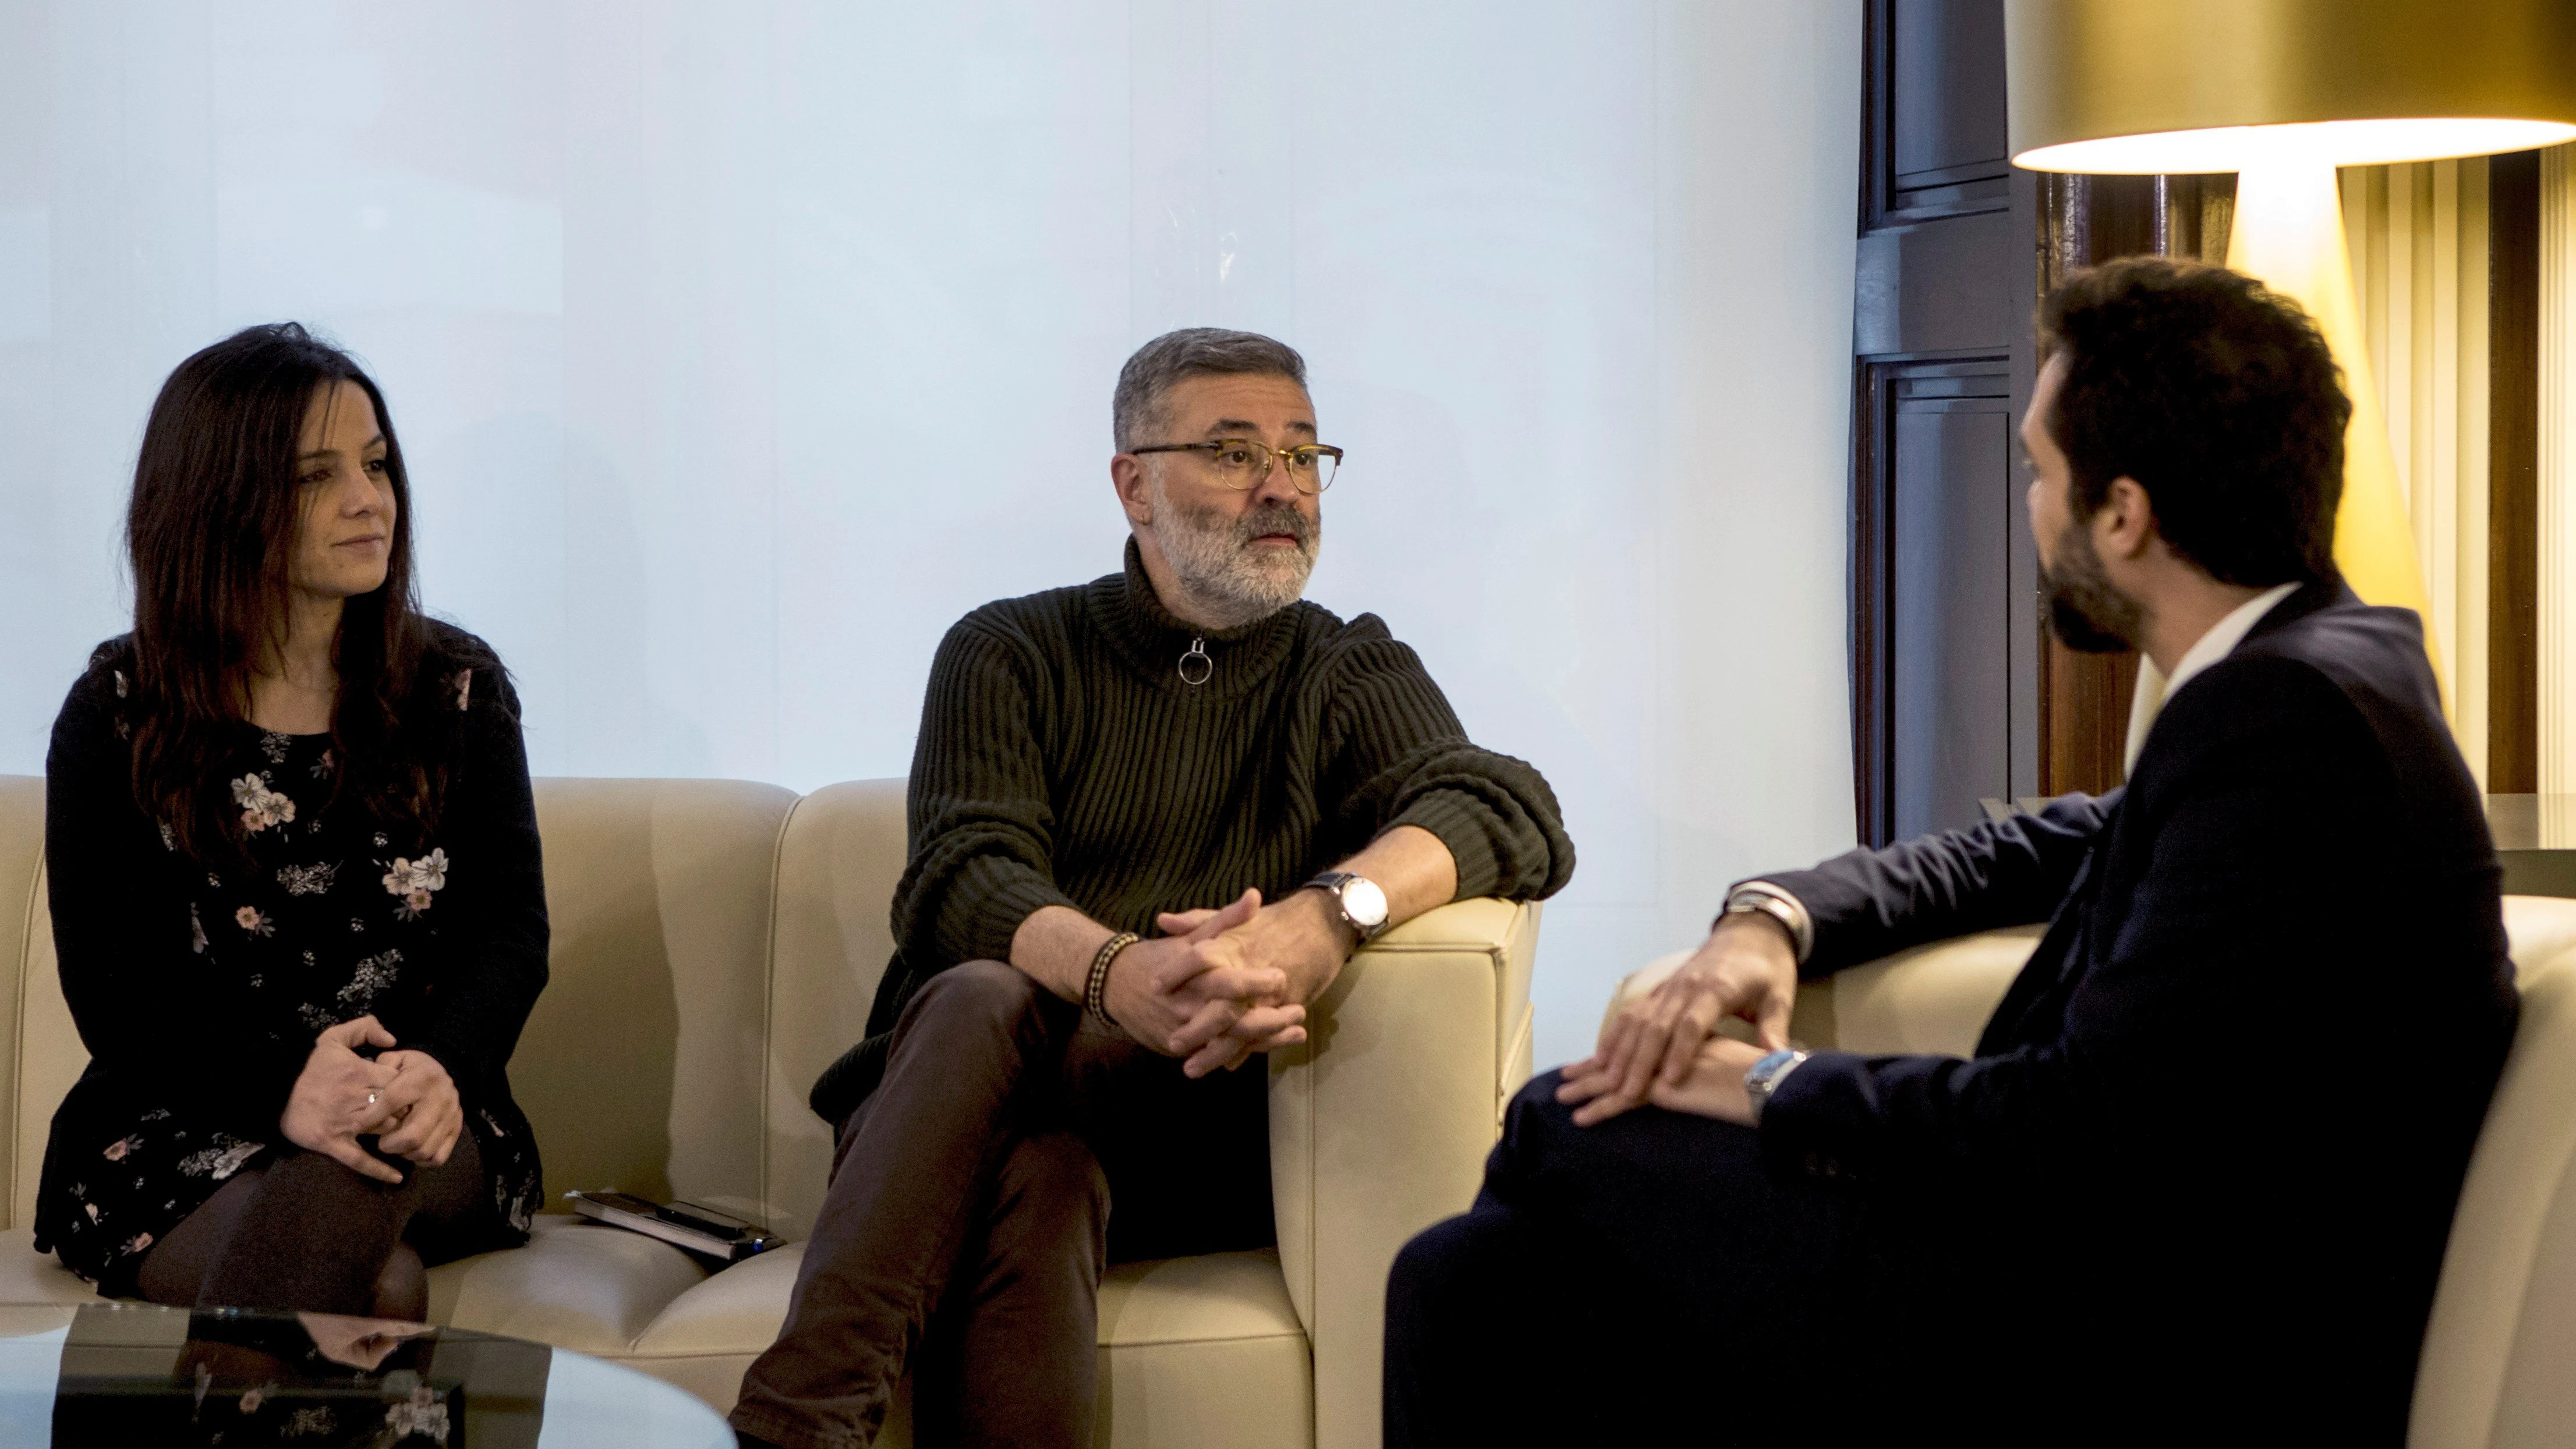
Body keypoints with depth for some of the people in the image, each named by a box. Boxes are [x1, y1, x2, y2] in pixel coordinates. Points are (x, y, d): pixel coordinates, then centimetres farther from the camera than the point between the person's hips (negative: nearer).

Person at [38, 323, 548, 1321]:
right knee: (375, 1289, -34)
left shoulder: (459, 689, 8)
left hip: (421, 1131, 2)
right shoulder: (117, 715, 2)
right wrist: (284, 1088, -28)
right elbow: (111, 992, -6)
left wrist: (438, 1069, -25)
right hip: (182, 1132, -2)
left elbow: (510, 937, 1)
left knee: (340, 1184, -36)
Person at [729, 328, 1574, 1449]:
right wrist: (1118, 972, -32)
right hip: (933, 1102, 0)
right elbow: (959, 883, -8)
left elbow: (1516, 813, -9)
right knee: (986, 999, -33)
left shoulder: (1348, 674, 12)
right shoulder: (1011, 653, 11)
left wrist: (1331, 913, -33)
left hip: (1184, 1139, 0)